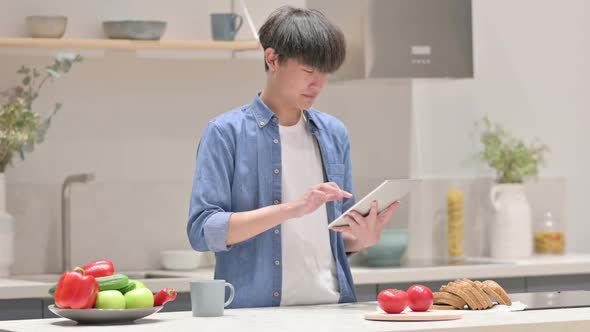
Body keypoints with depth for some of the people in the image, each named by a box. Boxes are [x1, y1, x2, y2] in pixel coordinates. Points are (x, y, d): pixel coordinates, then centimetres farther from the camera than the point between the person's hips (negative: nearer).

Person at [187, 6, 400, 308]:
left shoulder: (334, 133, 13)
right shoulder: (226, 132, -1)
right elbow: (202, 231, -9)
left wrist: (364, 238, -2)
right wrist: (290, 209, -17)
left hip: (331, 306, 5)